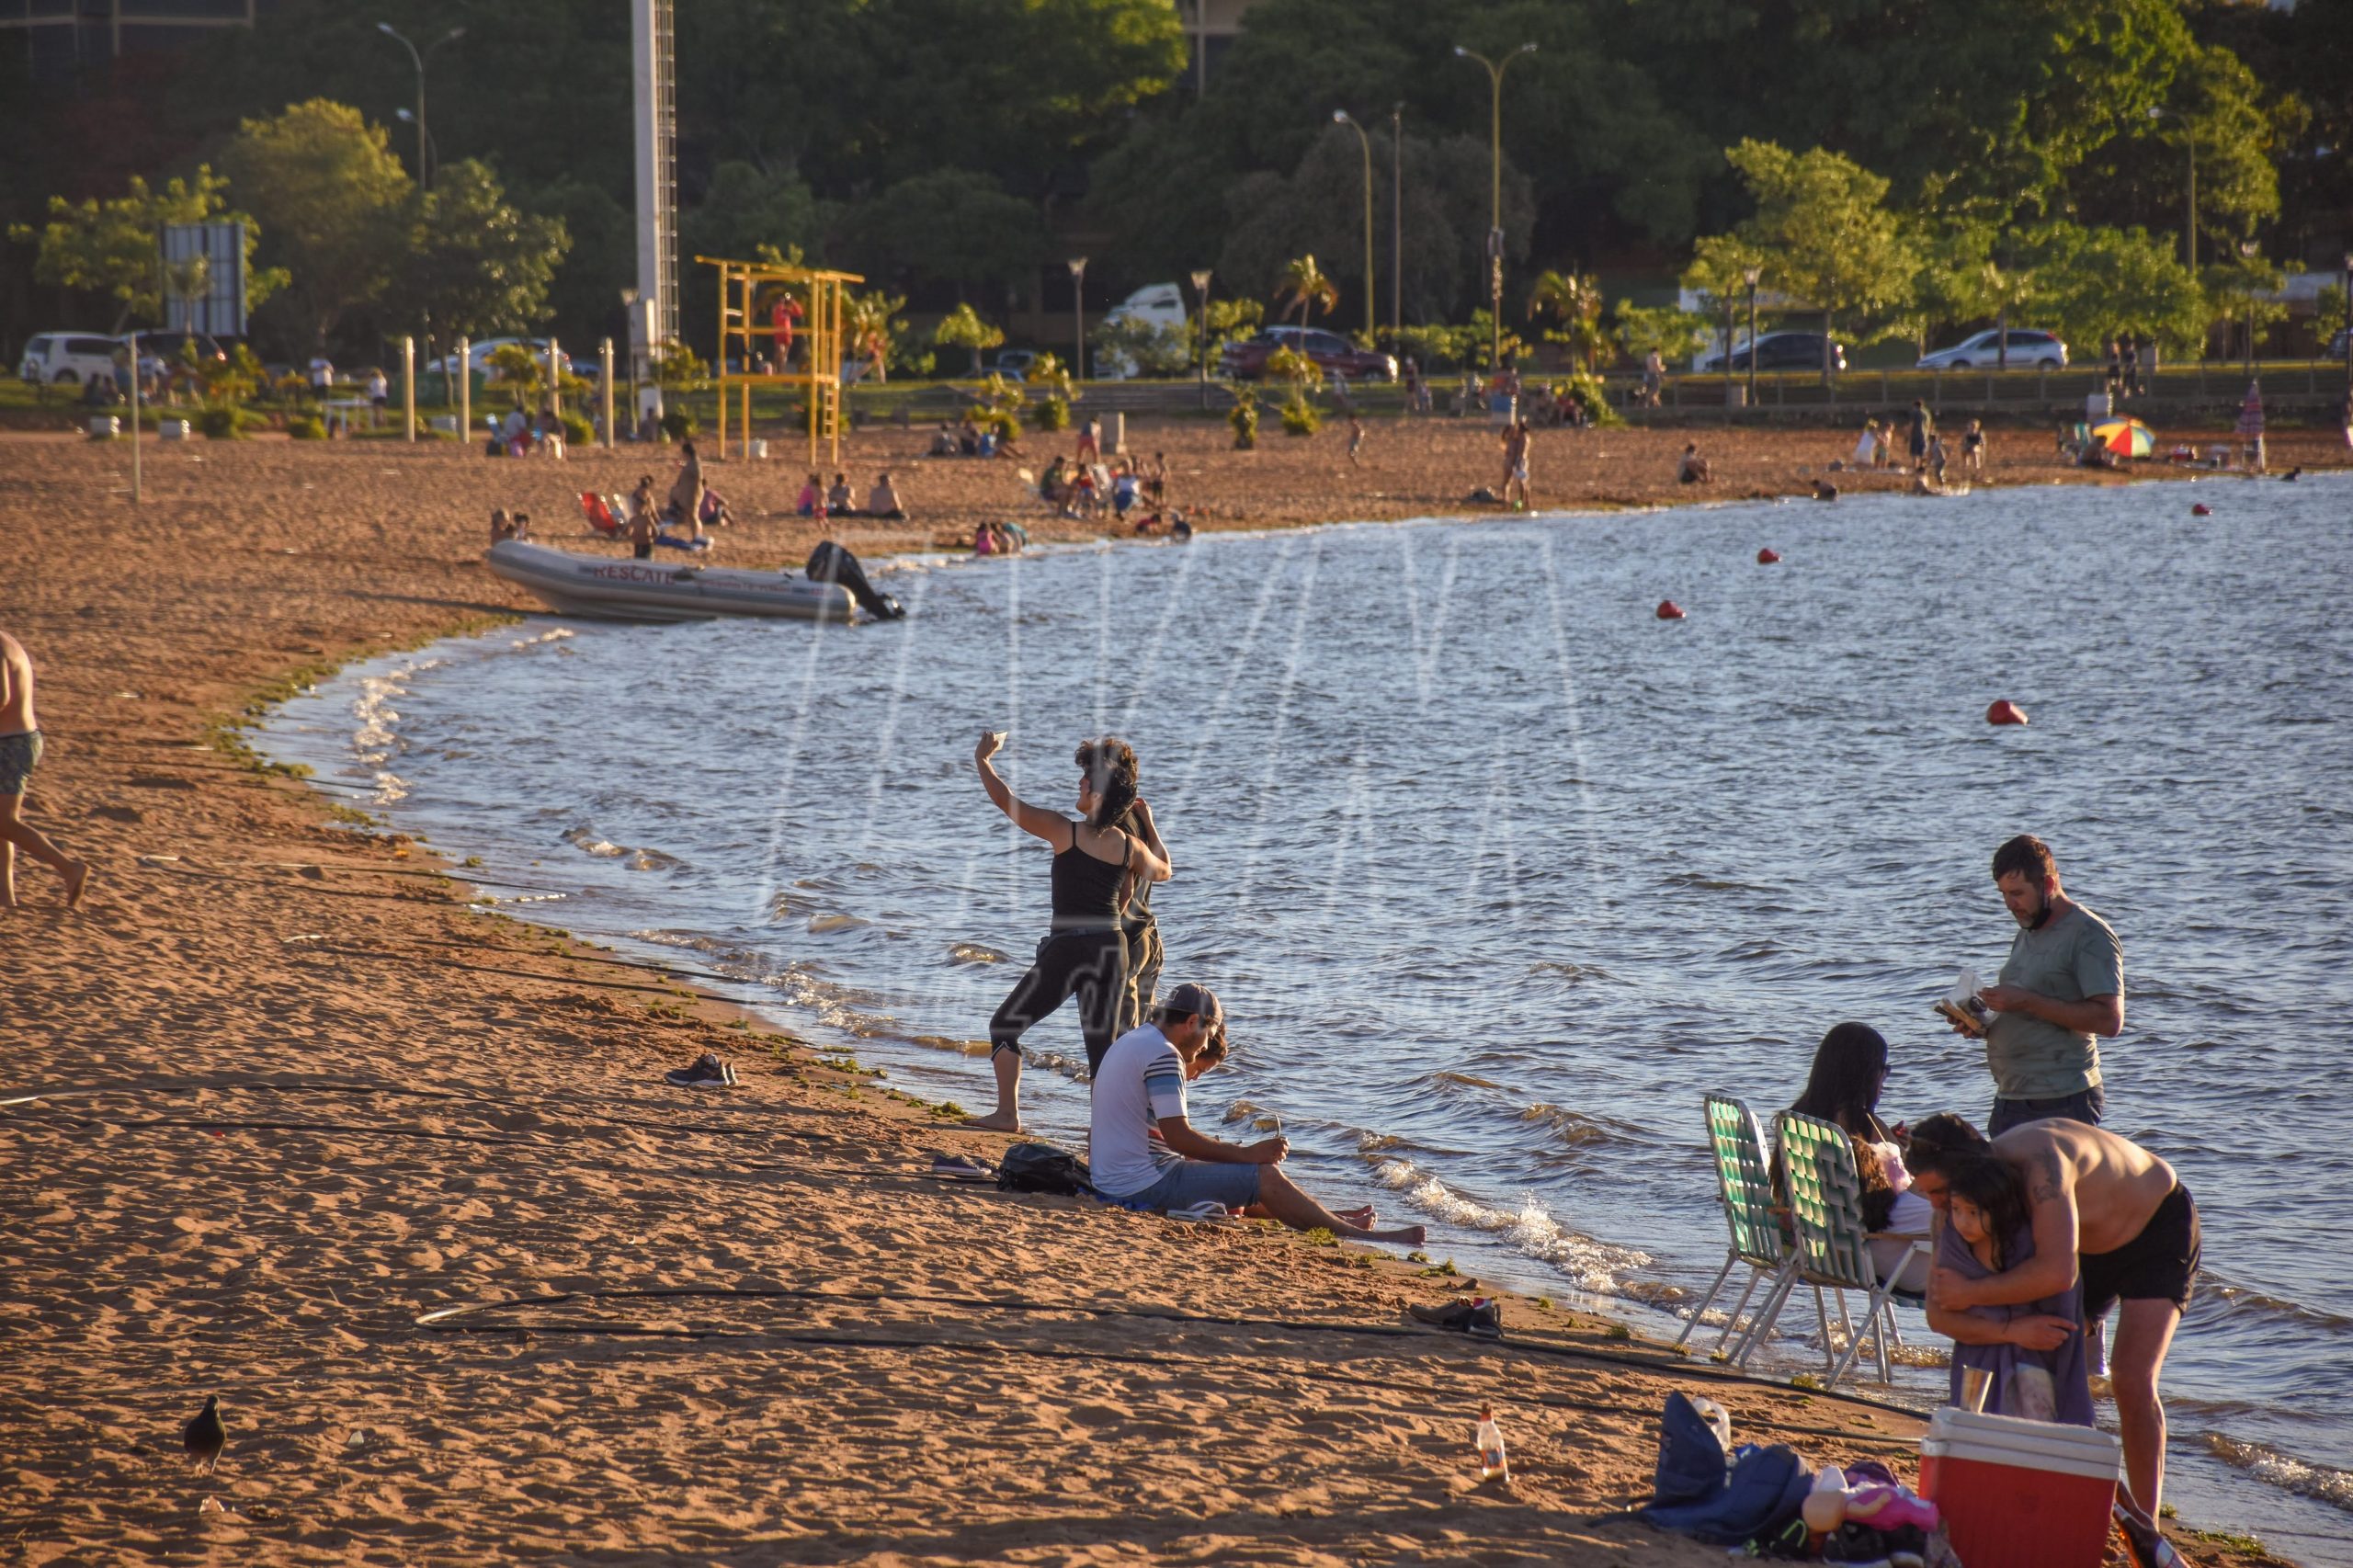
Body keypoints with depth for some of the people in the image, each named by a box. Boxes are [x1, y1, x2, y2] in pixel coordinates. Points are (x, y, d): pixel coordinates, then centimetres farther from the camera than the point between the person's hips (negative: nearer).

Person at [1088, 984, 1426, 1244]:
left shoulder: (1127, 1043, 15)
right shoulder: (1162, 1054, -17)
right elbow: (1178, 1138, -22)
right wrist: (1249, 1154, -15)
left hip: (1111, 1180, 10)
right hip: (1145, 1184, -10)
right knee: (1266, 1176, -7)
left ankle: (1329, 1219, 32)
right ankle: (1351, 1233, 0)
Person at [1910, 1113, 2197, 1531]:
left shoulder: (2038, 1164, -42)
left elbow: (2057, 1272, -53)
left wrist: (1970, 1293, -43)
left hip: (2161, 1227, -8)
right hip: (2091, 1245, 8)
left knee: (2131, 1379, -19)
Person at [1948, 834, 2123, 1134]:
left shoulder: (2089, 936, -8)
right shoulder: (2026, 935, 20)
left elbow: (2109, 1020, -19)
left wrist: (2026, 1001, -19)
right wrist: (1982, 1022, 4)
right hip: (2009, 1100, 9)